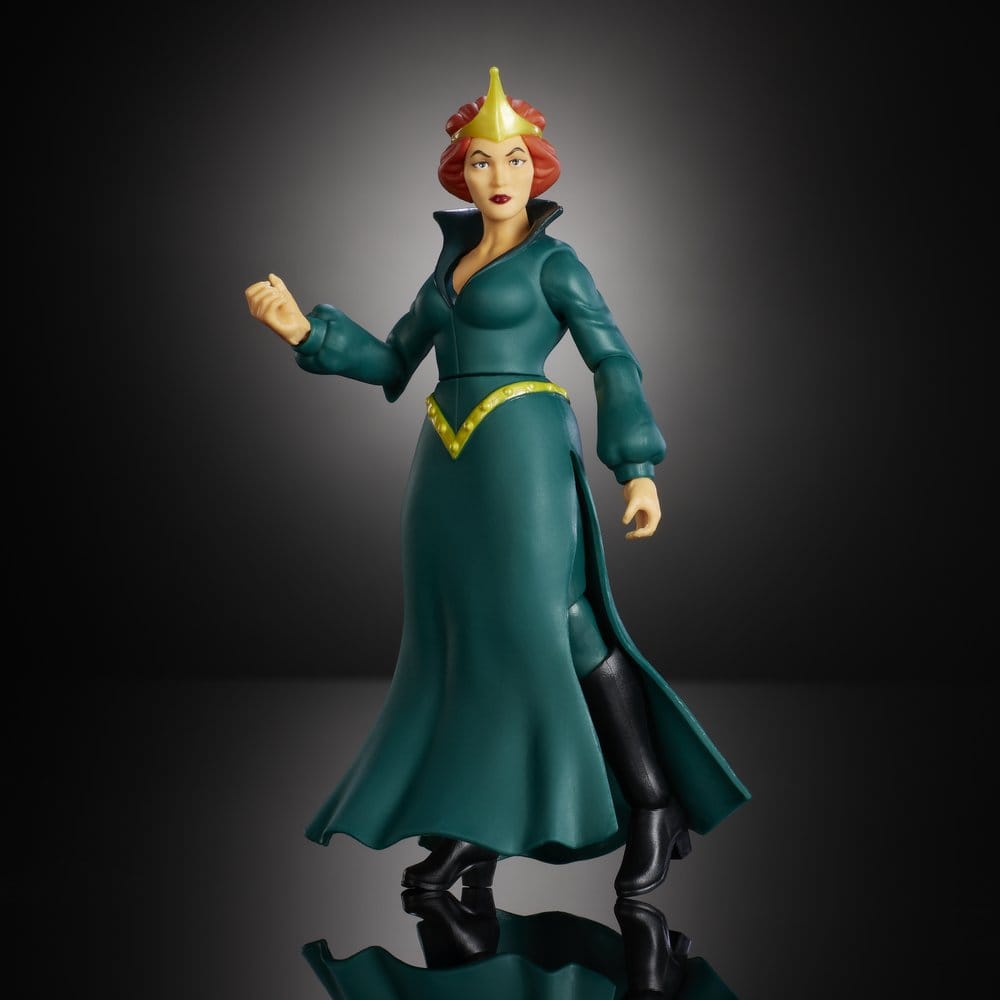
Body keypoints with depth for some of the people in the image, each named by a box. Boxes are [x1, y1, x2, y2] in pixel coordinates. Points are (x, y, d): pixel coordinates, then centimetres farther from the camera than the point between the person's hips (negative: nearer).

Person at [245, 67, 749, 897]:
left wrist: (639, 470, -17)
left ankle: (654, 810, -5)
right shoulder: (452, 266, 20)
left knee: (561, 628, -14)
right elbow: (392, 364, 20)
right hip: (450, 469, 7)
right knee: (465, 639, 5)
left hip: (524, 455, -6)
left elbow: (616, 366, -6)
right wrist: (305, 330, 8)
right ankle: (473, 833, 11)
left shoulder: (555, 262, 1)